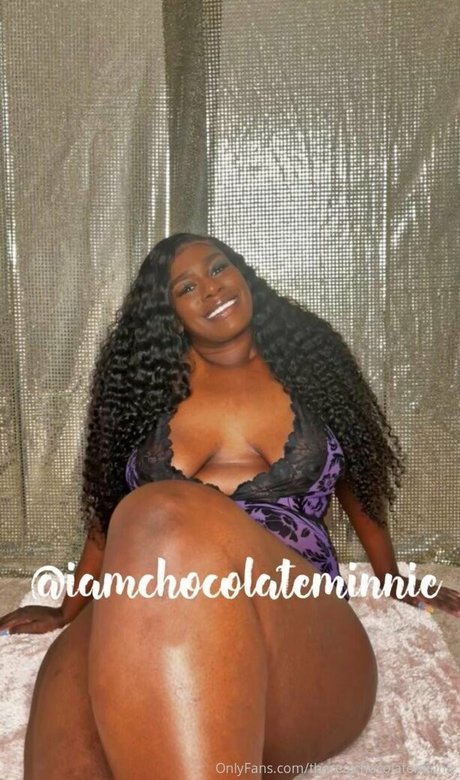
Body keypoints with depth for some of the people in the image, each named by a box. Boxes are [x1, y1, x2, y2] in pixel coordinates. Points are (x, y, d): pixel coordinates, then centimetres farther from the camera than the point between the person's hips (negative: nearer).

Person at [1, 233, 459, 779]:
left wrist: (396, 588, 36)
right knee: (72, 668, -40)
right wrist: (68, 612, 25)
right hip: (147, 627, 0)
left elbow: (359, 484, 27)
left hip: (304, 626, 1)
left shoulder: (309, 361, 15)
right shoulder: (144, 384, 16)